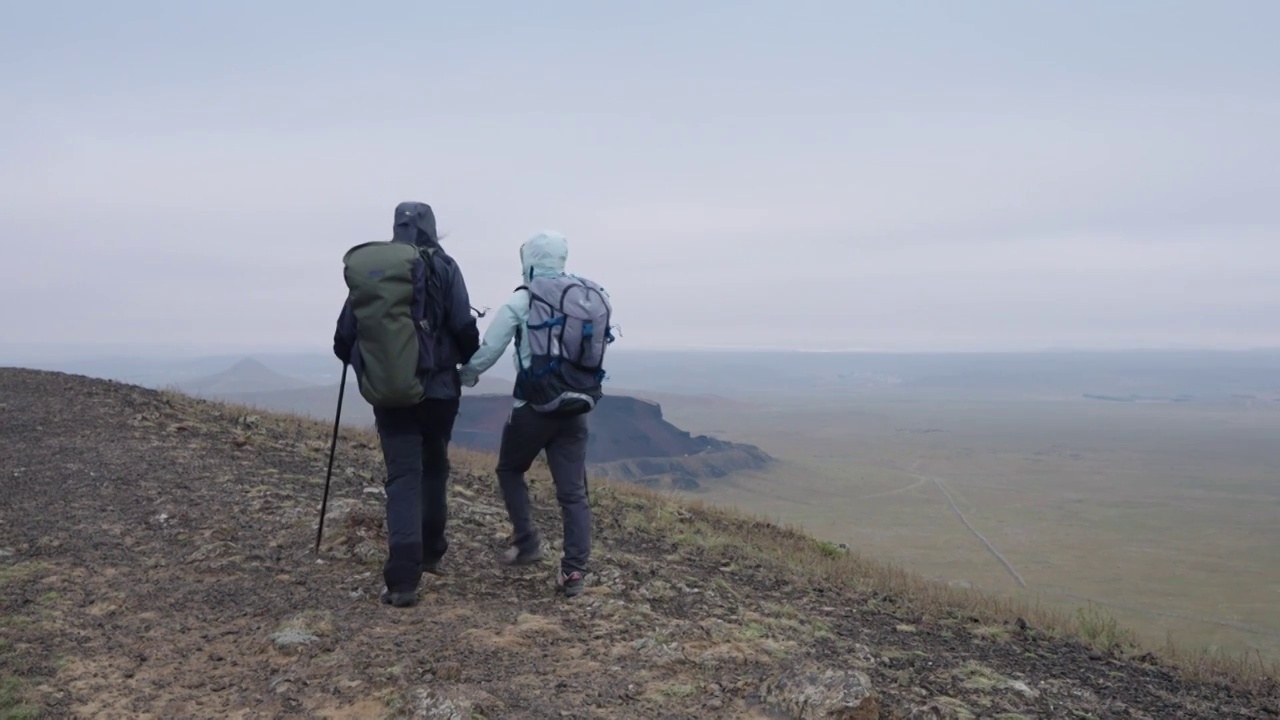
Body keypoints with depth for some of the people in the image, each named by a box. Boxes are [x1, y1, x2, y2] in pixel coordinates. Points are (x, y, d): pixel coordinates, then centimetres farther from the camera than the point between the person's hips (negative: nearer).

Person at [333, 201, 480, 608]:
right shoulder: (443, 267, -2)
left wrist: (357, 360, 28)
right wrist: (471, 361, 13)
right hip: (438, 387, 0)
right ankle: (431, 553, 33)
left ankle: (403, 578, -10)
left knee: (402, 476, 0)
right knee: (434, 467, 20)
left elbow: (344, 334, 5)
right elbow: (464, 328, -8)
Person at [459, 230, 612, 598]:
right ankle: (574, 569, 1)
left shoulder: (522, 300, -6)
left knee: (510, 470, 21)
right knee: (573, 491, 6)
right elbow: (594, 354, 8)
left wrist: (465, 375, 16)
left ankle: (527, 541, 18)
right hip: (576, 408, 4)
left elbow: (488, 350, -2)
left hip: (533, 406, -4)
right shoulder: (595, 299, 7)